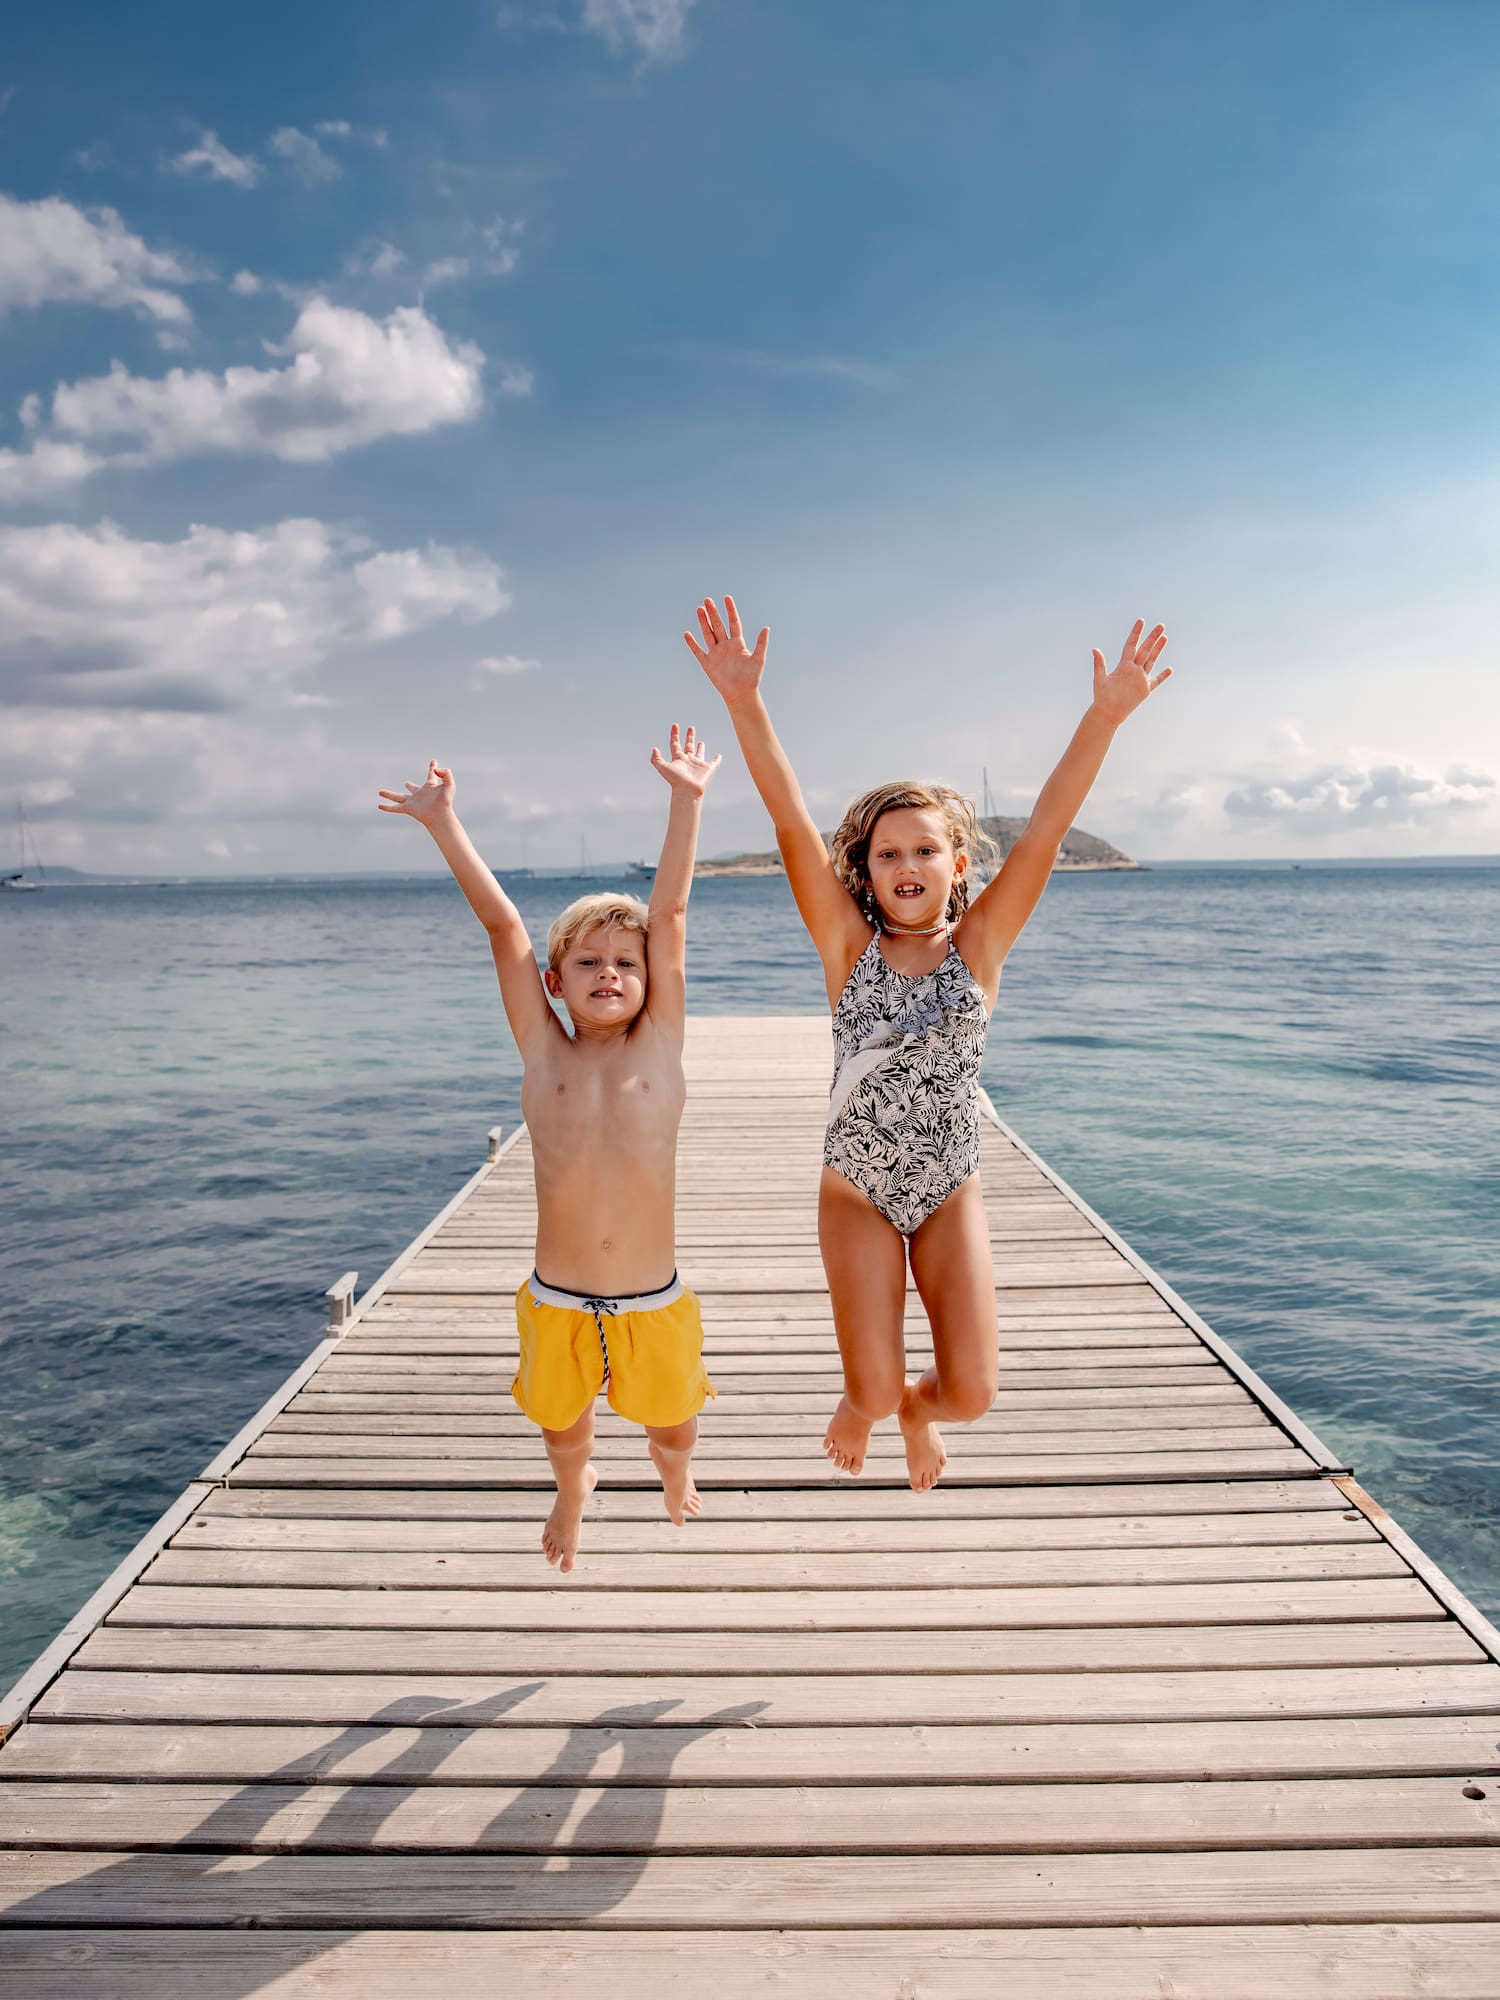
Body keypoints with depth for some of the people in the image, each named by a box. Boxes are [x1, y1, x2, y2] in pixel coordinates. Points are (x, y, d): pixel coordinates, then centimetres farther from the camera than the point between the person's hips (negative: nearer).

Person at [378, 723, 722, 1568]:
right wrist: (445, 822, -7)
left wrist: (687, 801, -12)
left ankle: (676, 1476, 57)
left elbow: (670, 914, -11)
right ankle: (573, 1489, 58)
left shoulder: (659, 1046, -6)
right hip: (557, 1304, 1)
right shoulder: (543, 1052, -6)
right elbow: (504, 927, -9)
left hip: (654, 1303, 0)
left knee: (673, 1427, 20)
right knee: (563, 1425, 23)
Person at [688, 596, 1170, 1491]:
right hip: (857, 1191, -1)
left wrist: (1106, 717, -28)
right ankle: (868, 1401, 37)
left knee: (971, 1392, -4)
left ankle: (915, 1404, 35)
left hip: (953, 1192, 1)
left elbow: (1049, 825, -17)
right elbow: (792, 819, -19)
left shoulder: (980, 942, -6)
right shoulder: (848, 944, -8)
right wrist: (745, 702, -29)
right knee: (873, 1394, -3)